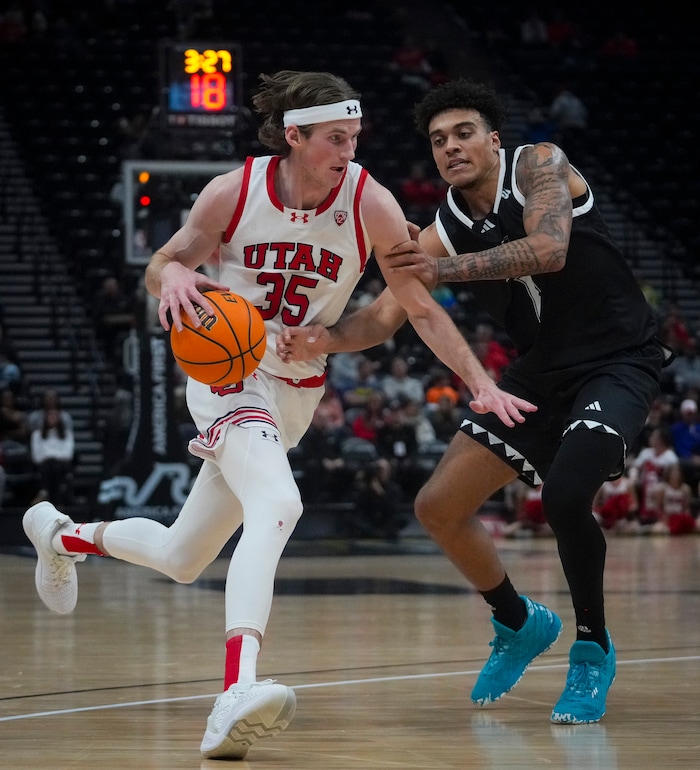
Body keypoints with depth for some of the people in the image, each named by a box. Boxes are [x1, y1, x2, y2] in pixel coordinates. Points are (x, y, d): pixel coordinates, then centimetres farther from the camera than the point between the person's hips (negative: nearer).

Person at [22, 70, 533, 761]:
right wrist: (174, 275, -25)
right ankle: (236, 694, -48)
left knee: (182, 559, 13)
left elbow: (420, 307, -7)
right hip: (228, 369, -4)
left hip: (298, 389, 4)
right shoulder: (234, 192, -14)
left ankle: (67, 534, 44)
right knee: (277, 503, -34)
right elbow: (160, 268, -1)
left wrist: (481, 383, -16)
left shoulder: (369, 204, -13)